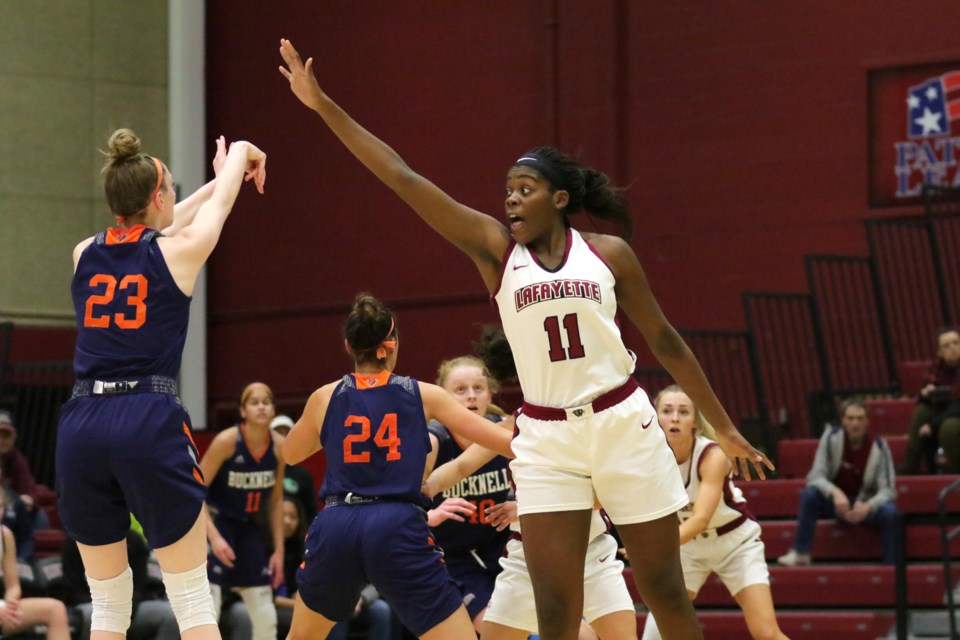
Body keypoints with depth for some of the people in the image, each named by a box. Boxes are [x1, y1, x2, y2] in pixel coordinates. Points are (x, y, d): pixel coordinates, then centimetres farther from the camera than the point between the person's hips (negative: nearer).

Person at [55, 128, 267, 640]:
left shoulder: (85, 254, 12)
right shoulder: (180, 252, 1)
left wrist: (217, 181, 47)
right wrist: (240, 155, 45)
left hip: (81, 425, 4)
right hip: (151, 424, -4)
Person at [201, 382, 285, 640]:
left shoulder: (279, 446, -4)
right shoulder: (227, 441, -20)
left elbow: (275, 501, 8)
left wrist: (278, 550, 6)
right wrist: (214, 537, -28)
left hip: (247, 528, 6)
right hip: (215, 524, -6)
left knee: (266, 617, 7)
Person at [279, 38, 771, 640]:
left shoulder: (608, 252, 1)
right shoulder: (496, 248, 2)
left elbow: (665, 341, 8)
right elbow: (401, 177, -2)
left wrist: (724, 428, 9)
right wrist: (323, 105, -7)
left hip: (623, 426, -1)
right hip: (546, 438, 1)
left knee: (665, 592, 6)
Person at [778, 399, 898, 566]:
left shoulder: (879, 446, -16)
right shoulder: (831, 437, -15)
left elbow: (887, 490, -19)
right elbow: (816, 477, -21)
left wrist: (868, 506, -40)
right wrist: (835, 493, -42)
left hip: (864, 504, -1)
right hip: (835, 500, 1)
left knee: (889, 511, -32)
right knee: (809, 494, -29)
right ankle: (800, 553, -23)